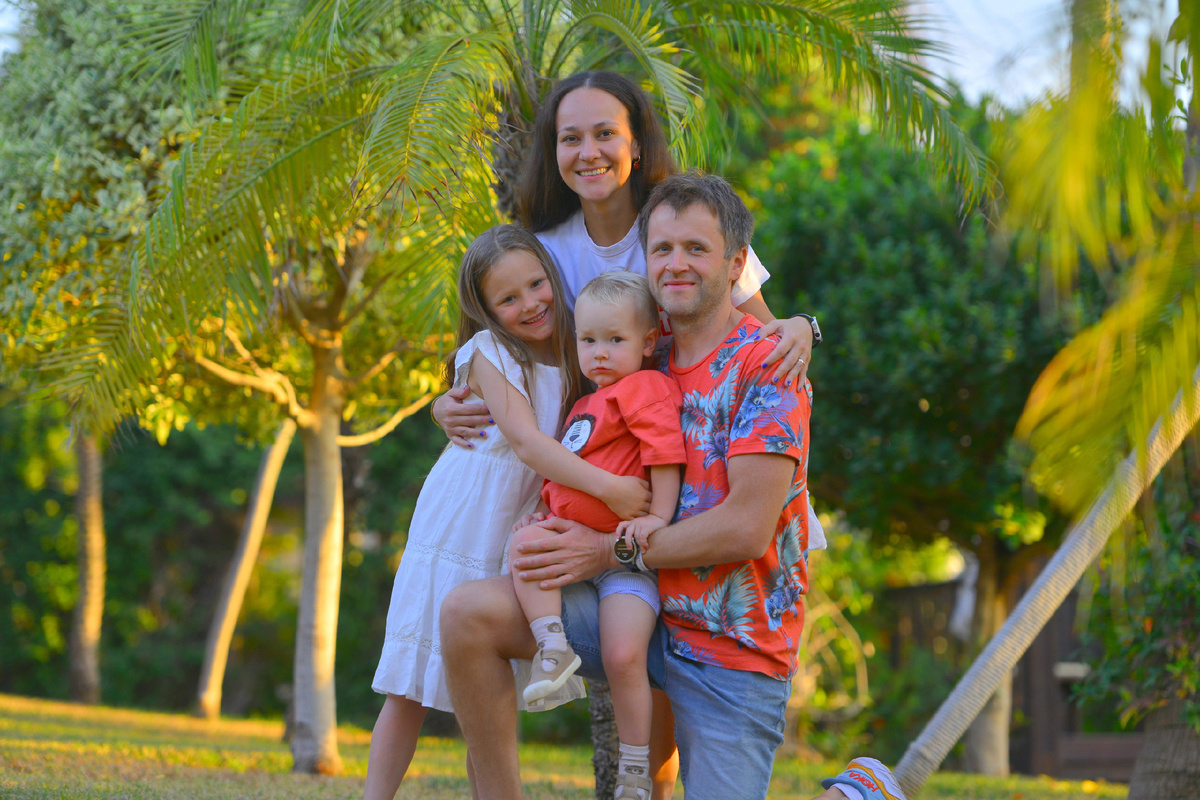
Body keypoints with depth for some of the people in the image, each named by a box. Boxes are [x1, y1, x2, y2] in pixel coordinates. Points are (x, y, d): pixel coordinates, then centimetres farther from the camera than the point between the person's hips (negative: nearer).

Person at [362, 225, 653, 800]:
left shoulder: (570, 355, 5)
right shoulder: (489, 353, -12)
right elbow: (524, 440, -23)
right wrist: (606, 486, -33)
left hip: (516, 547, 4)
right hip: (453, 536, -4)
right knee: (412, 693, -1)